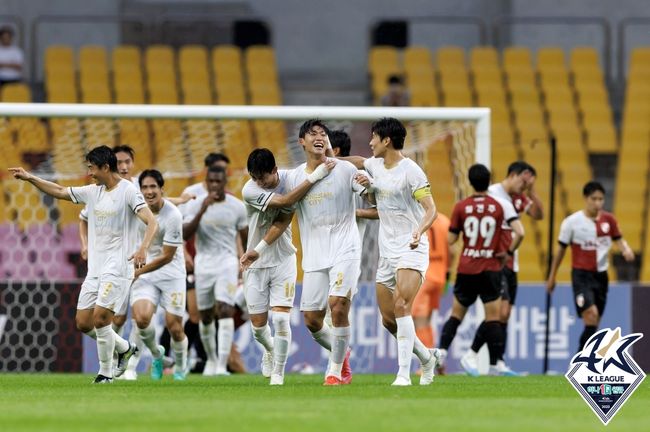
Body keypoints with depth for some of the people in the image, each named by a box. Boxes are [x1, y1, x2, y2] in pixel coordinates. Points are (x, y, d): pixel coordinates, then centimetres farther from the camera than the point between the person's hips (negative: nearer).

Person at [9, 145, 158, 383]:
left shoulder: (128, 191, -10)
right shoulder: (93, 192, 11)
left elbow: (151, 222, -19)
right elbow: (60, 191, 24)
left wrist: (143, 248, -36)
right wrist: (30, 178, 19)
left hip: (117, 268, -8)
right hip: (95, 268, 8)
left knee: (100, 316, -17)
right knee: (83, 323, 5)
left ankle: (105, 372, -3)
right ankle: (125, 348, 25)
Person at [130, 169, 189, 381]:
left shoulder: (173, 215, -20)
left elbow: (167, 256, -17)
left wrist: (138, 272, -15)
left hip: (171, 273, -3)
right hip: (144, 272, 3)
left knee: (174, 327, -4)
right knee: (142, 318, -19)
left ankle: (180, 367, 25)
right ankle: (156, 354, 11)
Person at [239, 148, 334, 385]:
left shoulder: (289, 178, -8)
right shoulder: (250, 191, -17)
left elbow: (284, 219, -12)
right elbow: (285, 201, -30)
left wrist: (259, 250, -21)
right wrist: (314, 176, -35)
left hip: (283, 260, 0)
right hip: (256, 266, 0)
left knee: (281, 319, -12)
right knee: (258, 326, 4)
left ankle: (278, 372, -1)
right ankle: (269, 350, 38)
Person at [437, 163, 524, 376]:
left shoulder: (460, 207, -1)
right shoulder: (502, 205, -4)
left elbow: (451, 239, 2)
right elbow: (519, 233, -14)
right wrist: (509, 252, 1)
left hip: (466, 270, 1)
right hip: (491, 269, -1)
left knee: (456, 315, 12)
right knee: (493, 317, 3)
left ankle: (441, 351, -4)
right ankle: (493, 365, -1)